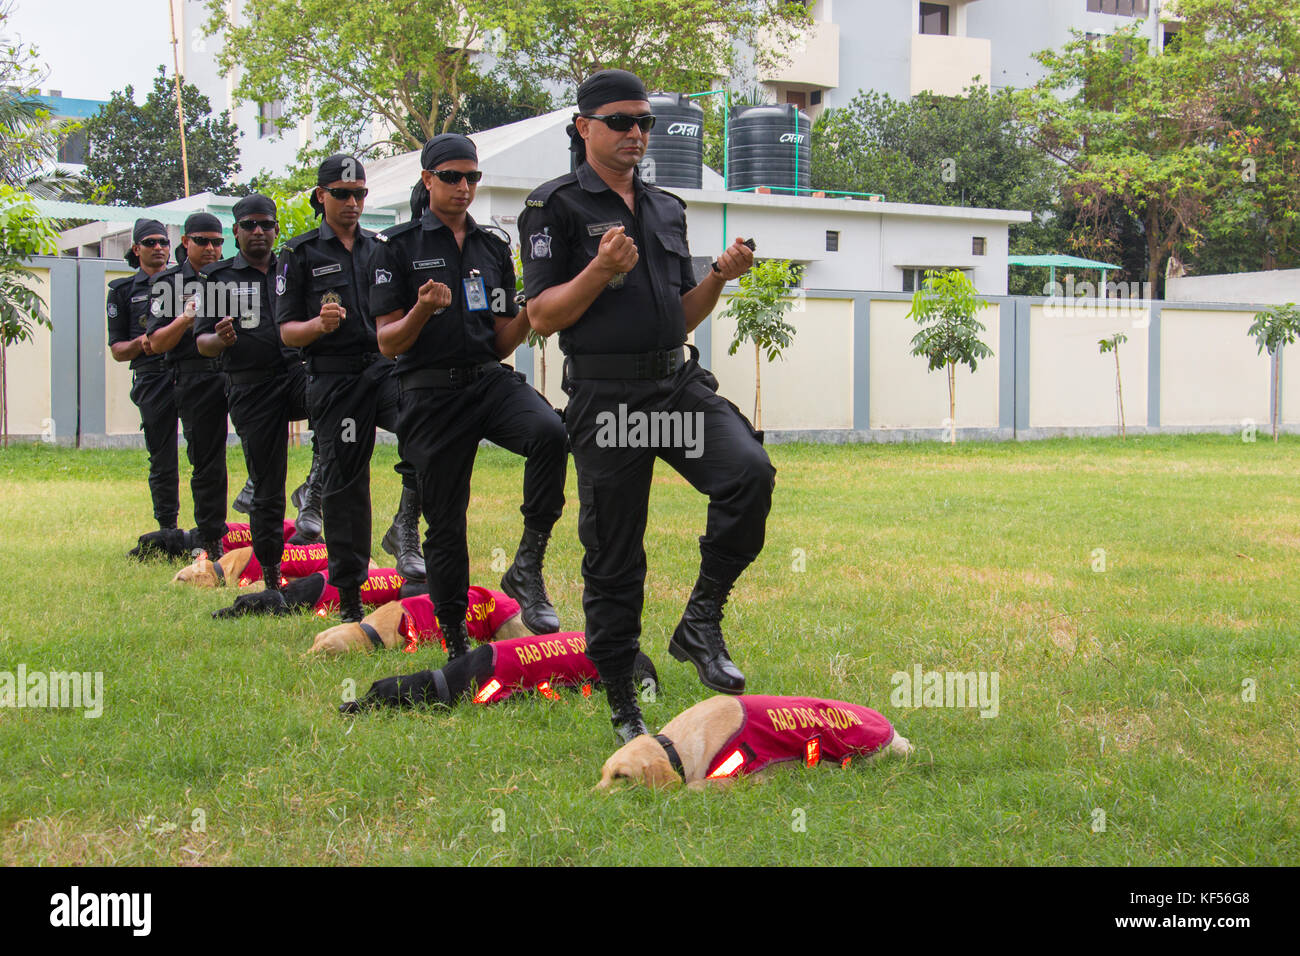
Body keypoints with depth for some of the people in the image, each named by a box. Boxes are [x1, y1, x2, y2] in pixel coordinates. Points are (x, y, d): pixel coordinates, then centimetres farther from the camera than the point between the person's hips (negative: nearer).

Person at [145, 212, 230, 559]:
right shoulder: (168, 283, 7)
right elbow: (157, 343, 0)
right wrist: (184, 320, -16)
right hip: (195, 380, -2)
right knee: (206, 462, 2)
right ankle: (211, 541, 11)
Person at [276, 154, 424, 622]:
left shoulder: (382, 250, 16)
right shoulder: (300, 254, 6)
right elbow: (287, 332, 2)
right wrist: (318, 325, -18)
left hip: (387, 368, 2)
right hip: (334, 380, -2)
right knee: (344, 488, 1)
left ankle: (408, 525, -14)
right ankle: (348, 600, 11)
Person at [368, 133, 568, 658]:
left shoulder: (493, 250, 14)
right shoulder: (398, 249, 2)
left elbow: (501, 342, 14)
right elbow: (388, 342, -2)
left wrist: (531, 314, -6)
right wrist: (422, 310, -21)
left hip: (490, 379, 3)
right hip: (432, 394, -2)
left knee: (548, 432, -30)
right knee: (445, 521, 1)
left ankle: (527, 566, -23)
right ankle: (456, 641, 16)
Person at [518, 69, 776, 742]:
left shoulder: (667, 210, 17)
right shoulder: (556, 207, -2)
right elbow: (541, 316, -7)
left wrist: (719, 277, 1)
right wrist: (601, 271, -21)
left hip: (678, 384, 5)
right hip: (606, 400, -4)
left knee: (750, 473, -23)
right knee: (614, 562, 1)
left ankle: (700, 624, -8)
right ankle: (622, 706, 15)